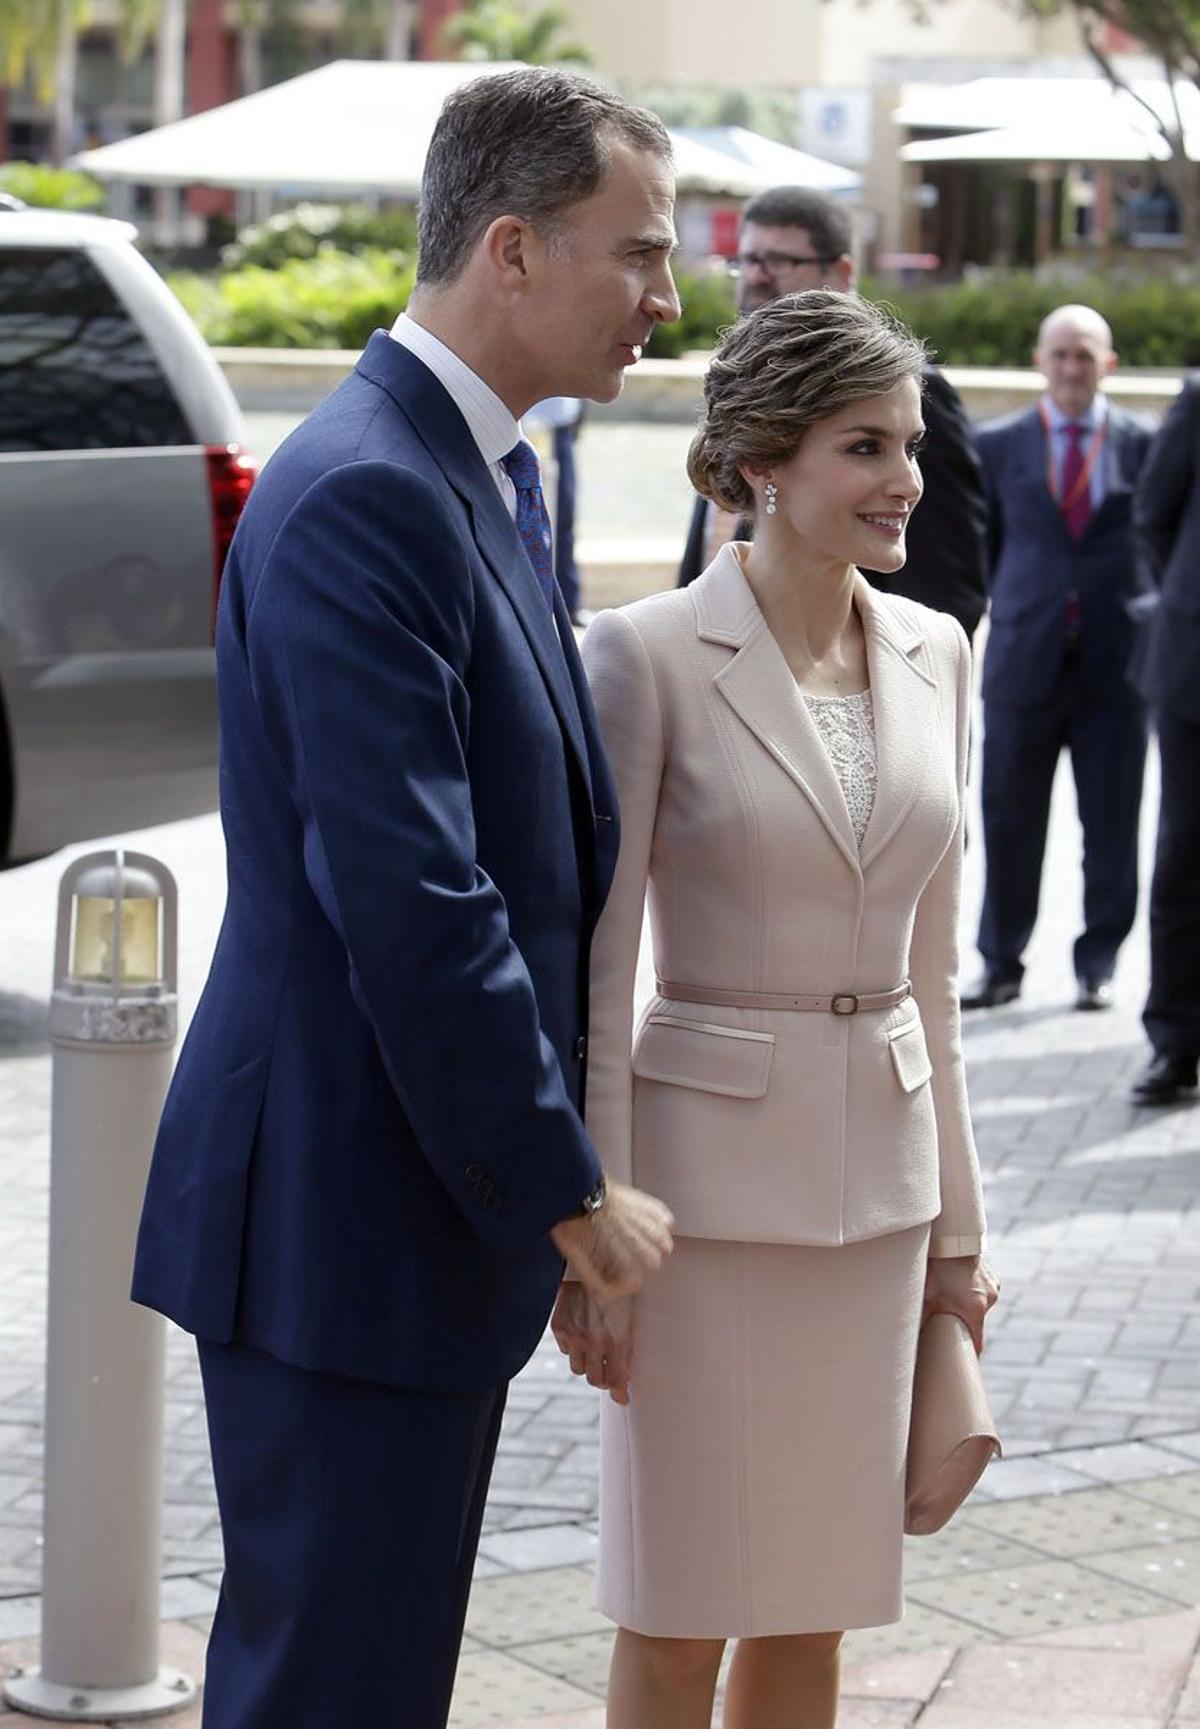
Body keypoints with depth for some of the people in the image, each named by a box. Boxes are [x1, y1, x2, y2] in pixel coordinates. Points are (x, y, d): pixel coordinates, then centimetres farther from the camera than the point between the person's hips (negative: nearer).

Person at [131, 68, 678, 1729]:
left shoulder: (489, 474, 13)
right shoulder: (364, 495, -20)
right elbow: (404, 898, -24)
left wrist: (554, 1170, 13)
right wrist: (568, 1191, -16)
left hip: (437, 1204, 10)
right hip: (345, 1219, -10)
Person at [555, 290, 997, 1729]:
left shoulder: (932, 655, 6)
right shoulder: (648, 659, -12)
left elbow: (928, 961, 12)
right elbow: (591, 973, -10)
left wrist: (954, 1220, 13)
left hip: (875, 1173, 5)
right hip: (711, 1165, -5)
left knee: (812, 1607, 13)